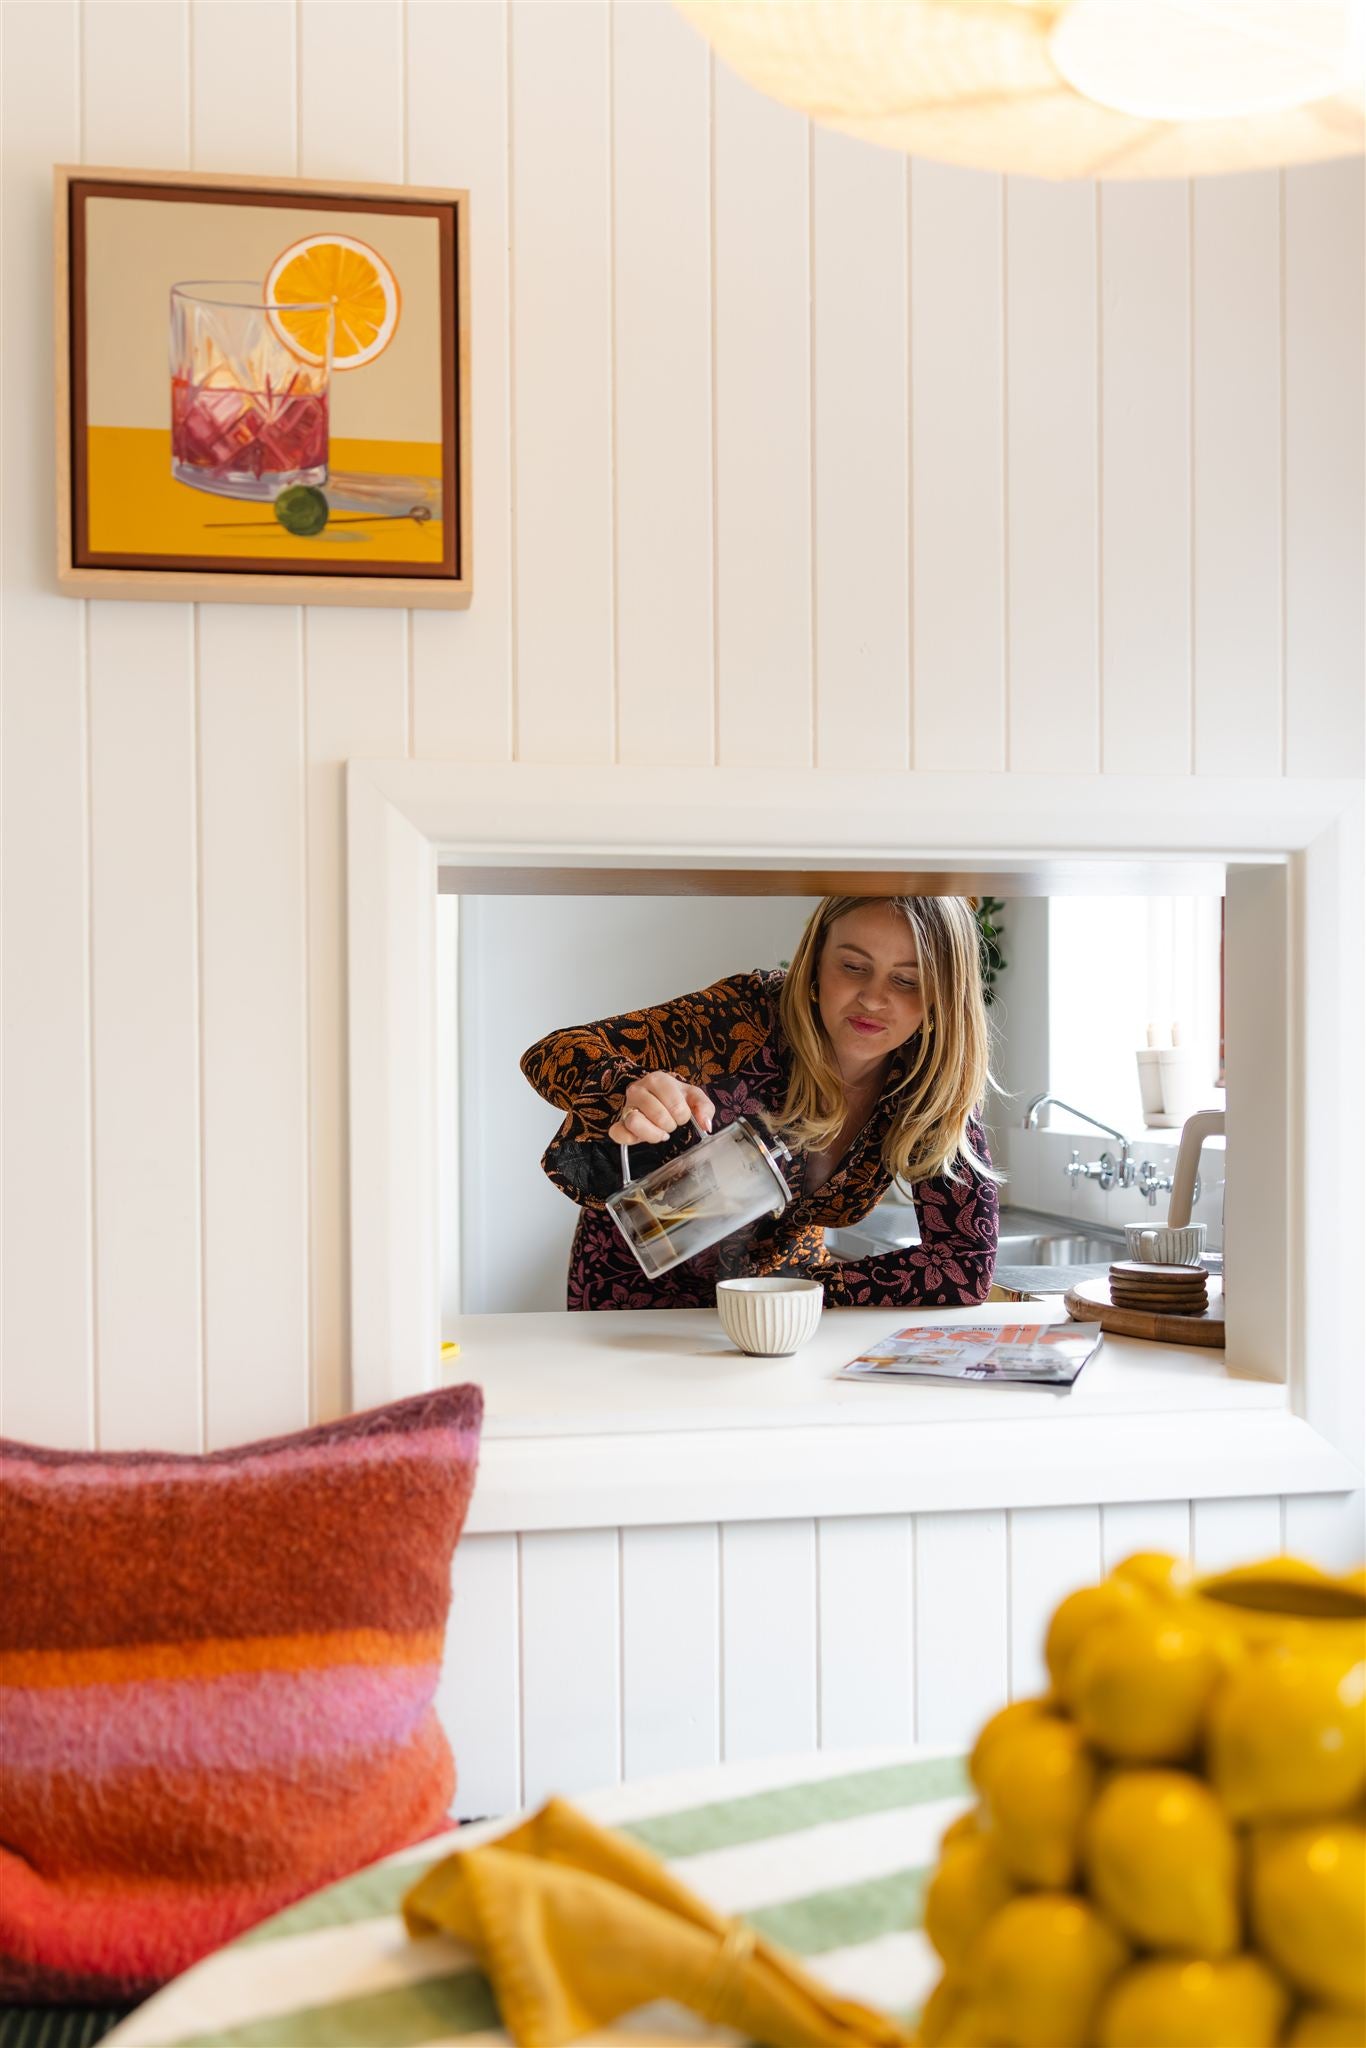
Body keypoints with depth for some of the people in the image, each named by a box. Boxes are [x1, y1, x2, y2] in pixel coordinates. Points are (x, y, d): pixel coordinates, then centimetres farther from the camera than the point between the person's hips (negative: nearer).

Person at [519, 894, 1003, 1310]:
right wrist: (634, 1094, -48)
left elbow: (968, 1265, -17)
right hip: (643, 1285, -5)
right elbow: (552, 1053, -27)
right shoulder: (751, 1016, -27)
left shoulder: (933, 1088, -18)